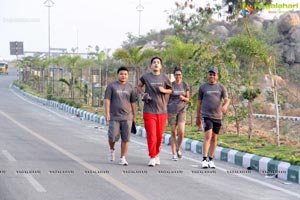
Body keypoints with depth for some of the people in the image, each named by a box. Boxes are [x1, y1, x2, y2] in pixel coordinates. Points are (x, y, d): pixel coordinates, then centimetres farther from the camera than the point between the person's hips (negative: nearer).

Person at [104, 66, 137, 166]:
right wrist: (107, 113, -12)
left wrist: (134, 116, 9)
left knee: (125, 138, -3)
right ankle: (112, 150, 22)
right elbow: (107, 100, -3)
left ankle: (122, 158, 4)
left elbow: (133, 103, 11)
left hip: (127, 117, 2)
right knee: (113, 137, -8)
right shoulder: (111, 86, 2)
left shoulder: (130, 87, 9)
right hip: (114, 117, -2)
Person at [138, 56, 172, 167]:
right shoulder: (145, 77, 1)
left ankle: (156, 154, 27)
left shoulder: (165, 77, 4)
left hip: (162, 111, 2)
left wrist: (164, 90, -6)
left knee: (159, 135, 8)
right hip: (149, 111, -2)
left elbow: (170, 90, 15)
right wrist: (143, 94, 1)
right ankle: (152, 157, 1)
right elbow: (139, 86, 19)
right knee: (151, 135, -7)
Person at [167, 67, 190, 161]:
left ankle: (178, 149, 13)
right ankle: (174, 154, 10)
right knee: (173, 133, 1)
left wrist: (183, 98, -13)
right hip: (172, 111, -1)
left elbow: (187, 99, 10)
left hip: (182, 111, 1)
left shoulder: (185, 85, 4)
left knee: (181, 132, -13)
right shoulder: (170, 85, -2)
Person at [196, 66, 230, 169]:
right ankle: (204, 160, -15)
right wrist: (198, 117, 12)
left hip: (217, 117, 2)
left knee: (214, 138, 7)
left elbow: (227, 99, -3)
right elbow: (199, 103, 11)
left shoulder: (221, 87, 8)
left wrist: (225, 105, -27)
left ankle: (210, 160, 16)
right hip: (206, 116, -2)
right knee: (208, 136, -16)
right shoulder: (202, 87, 6)